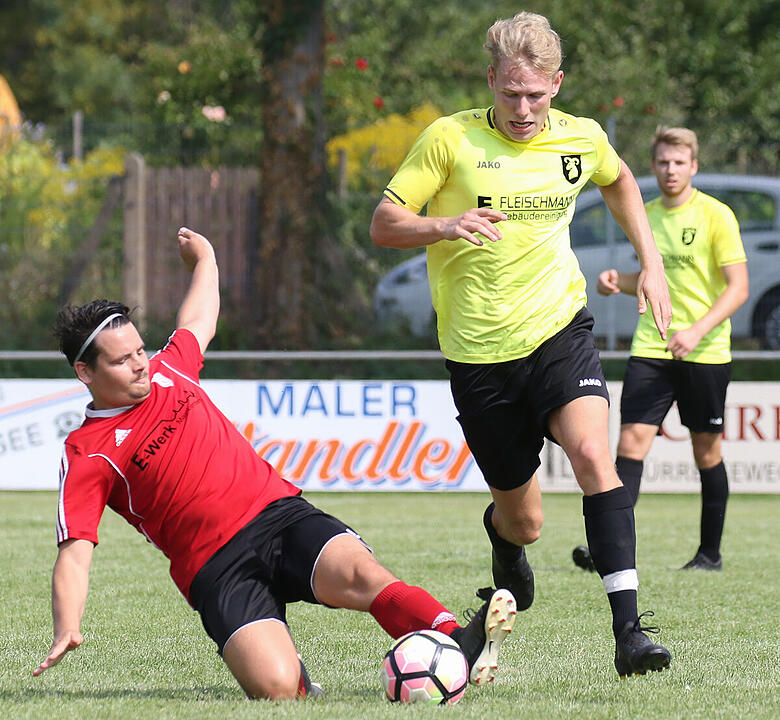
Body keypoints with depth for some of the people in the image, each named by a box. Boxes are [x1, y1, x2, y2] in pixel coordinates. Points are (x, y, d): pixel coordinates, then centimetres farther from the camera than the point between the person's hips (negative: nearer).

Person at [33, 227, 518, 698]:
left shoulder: (167, 370, 15)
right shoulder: (87, 457, -2)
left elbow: (200, 319, 38)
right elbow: (74, 554, -10)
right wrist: (67, 629, -26)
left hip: (280, 513, 4)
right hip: (218, 569, -4)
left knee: (360, 575, -29)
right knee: (276, 689, -27)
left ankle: (461, 644, -44)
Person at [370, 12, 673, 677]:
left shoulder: (582, 139, 3)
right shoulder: (450, 138, -7)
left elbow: (619, 181, 27)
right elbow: (383, 224, -7)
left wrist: (650, 262, 18)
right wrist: (446, 226, -26)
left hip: (559, 329, 1)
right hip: (479, 352, -1)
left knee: (593, 453, -27)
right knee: (523, 519, 7)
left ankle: (628, 626, -31)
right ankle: (503, 536, 48)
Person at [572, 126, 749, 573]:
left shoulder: (716, 215, -7)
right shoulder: (646, 215, 11)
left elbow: (738, 288, -10)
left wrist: (698, 330, -23)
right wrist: (619, 281, 4)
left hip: (705, 353, -4)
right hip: (650, 348, 4)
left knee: (707, 452, 6)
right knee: (633, 440, -11)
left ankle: (711, 552, 19)